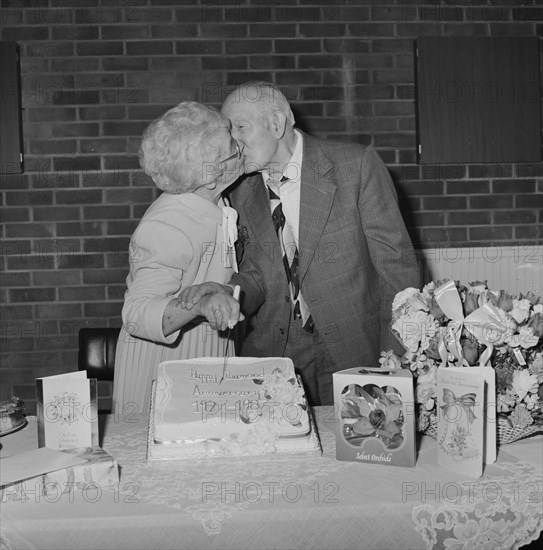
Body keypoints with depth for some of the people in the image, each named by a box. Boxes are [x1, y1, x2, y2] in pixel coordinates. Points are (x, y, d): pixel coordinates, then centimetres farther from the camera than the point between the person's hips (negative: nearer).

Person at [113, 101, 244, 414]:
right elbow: (137, 313, -35)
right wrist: (200, 304, -48)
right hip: (160, 370, -8)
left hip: (207, 360, 8)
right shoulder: (167, 228, -27)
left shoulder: (213, 205, -2)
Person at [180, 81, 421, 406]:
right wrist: (229, 294, -21)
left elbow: (397, 264, -10)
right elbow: (256, 274, 3)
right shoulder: (243, 194, 4)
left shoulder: (357, 165, -10)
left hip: (354, 354, -3)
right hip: (273, 354, 3)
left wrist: (396, 364, -13)